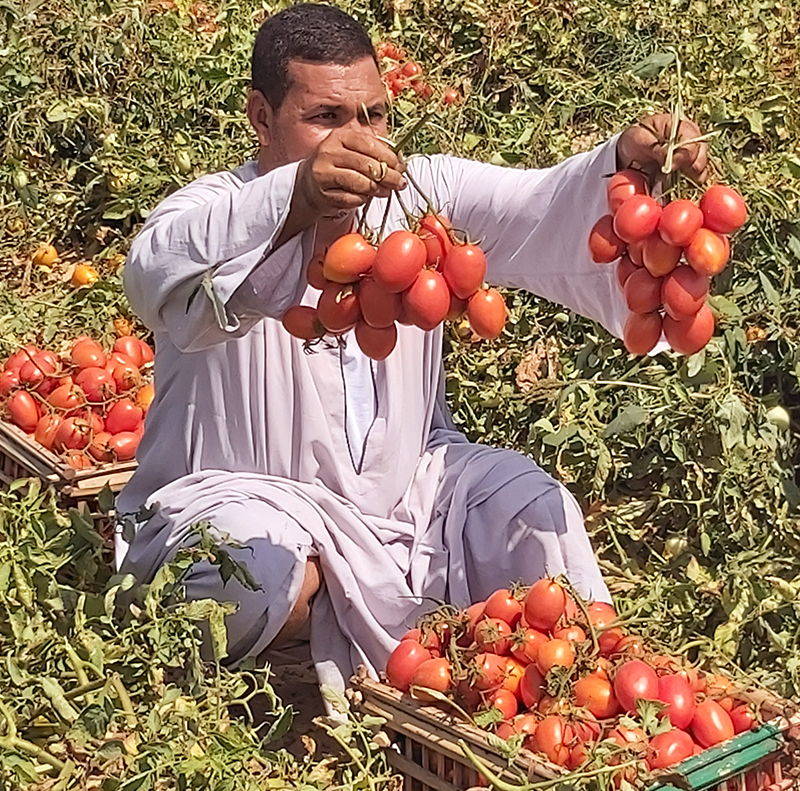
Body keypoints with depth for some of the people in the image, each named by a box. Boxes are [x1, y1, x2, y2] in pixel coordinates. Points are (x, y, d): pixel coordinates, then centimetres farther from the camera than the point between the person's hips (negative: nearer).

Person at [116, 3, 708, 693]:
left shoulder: (419, 192, -2)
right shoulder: (212, 214, -17)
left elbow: (542, 208, -18)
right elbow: (158, 271, -41)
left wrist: (628, 163, -41)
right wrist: (294, 202, -61)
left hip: (402, 483, 5)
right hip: (247, 495, -4)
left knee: (532, 505, -12)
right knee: (263, 570, -34)